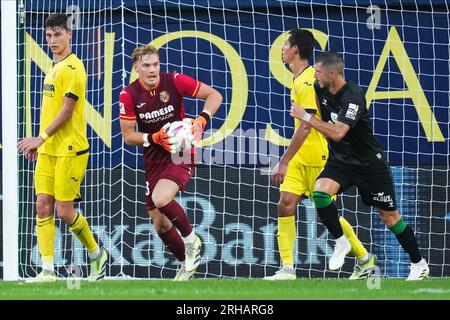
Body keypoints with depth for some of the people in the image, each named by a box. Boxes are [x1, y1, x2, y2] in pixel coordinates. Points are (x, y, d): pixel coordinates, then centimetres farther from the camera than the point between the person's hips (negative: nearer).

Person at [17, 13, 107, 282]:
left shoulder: (73, 68, -12)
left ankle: (97, 254, 16)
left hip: (70, 150, -8)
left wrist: (42, 138, -19)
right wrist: (39, 143, 18)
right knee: (43, 206, 0)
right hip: (48, 150, 8)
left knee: (64, 210, -6)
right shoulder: (54, 68, 16)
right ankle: (48, 270, 0)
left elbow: (67, 110, -17)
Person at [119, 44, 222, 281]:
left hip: (181, 154, -4)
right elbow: (128, 136, -4)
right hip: (154, 161, 4)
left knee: (161, 199, -30)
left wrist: (202, 119, -22)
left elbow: (214, 95, -5)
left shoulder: (174, 82, -13)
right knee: (160, 225, 6)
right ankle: (187, 264, 31)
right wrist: (155, 138, -21)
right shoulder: (129, 95, -7)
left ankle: (191, 239, -4)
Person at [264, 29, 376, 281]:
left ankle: (365, 258, 18)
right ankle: (287, 268, -9)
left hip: (316, 158, -8)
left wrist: (284, 162, -26)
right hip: (299, 158, 8)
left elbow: (305, 127, -25)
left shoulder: (309, 81, -19)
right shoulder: (299, 79, 11)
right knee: (286, 204, -6)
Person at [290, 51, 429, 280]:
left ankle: (419, 264, 18)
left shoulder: (353, 96, -27)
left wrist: (305, 117, -30)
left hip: (369, 163, -5)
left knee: (389, 215, 3)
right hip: (340, 160, 6)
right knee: (320, 191, -25)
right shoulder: (320, 89, -4)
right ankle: (341, 242, -6)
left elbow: (337, 133, -37)